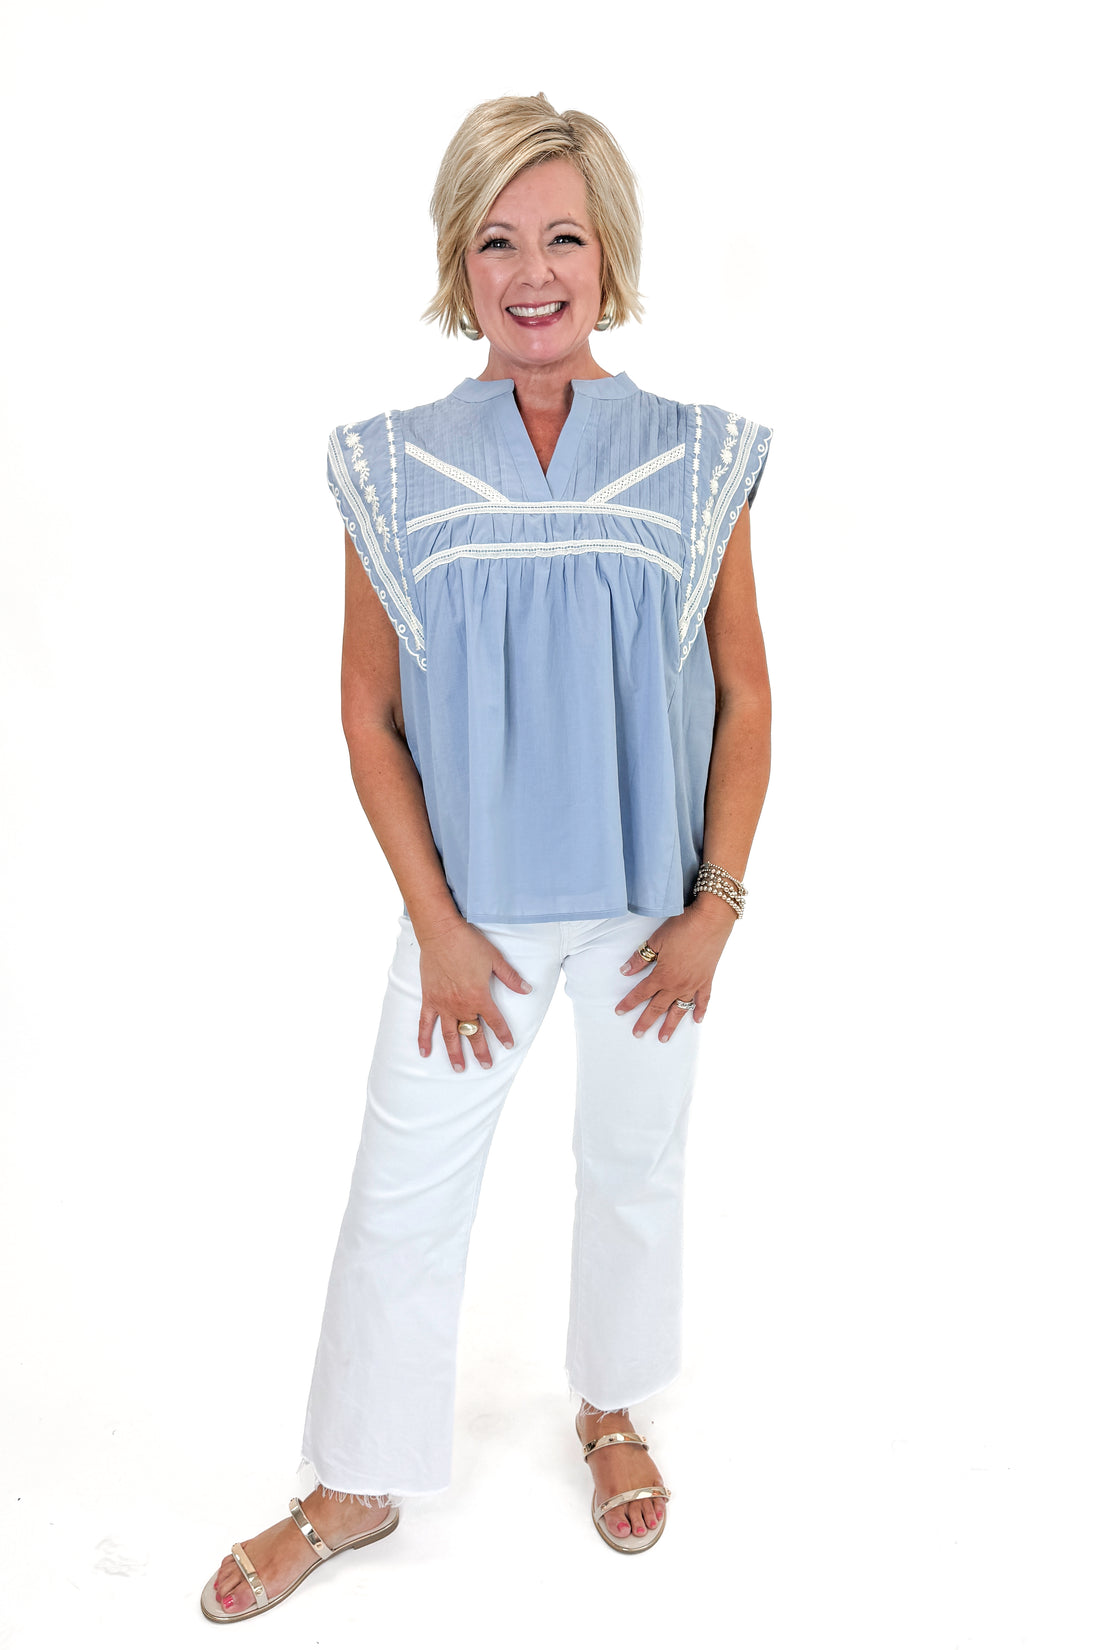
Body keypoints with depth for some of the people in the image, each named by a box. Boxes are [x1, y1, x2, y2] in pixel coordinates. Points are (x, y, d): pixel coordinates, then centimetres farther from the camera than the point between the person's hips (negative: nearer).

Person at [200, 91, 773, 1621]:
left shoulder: (696, 461, -5)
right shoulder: (396, 469, -5)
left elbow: (743, 702, -1)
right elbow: (371, 714, -3)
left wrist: (716, 906, -5)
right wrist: (436, 925, -6)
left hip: (652, 897, 1)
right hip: (477, 898, 0)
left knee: (636, 1160, 17)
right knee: (403, 1187, 7)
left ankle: (610, 1407, 44)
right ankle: (357, 1487, 30)